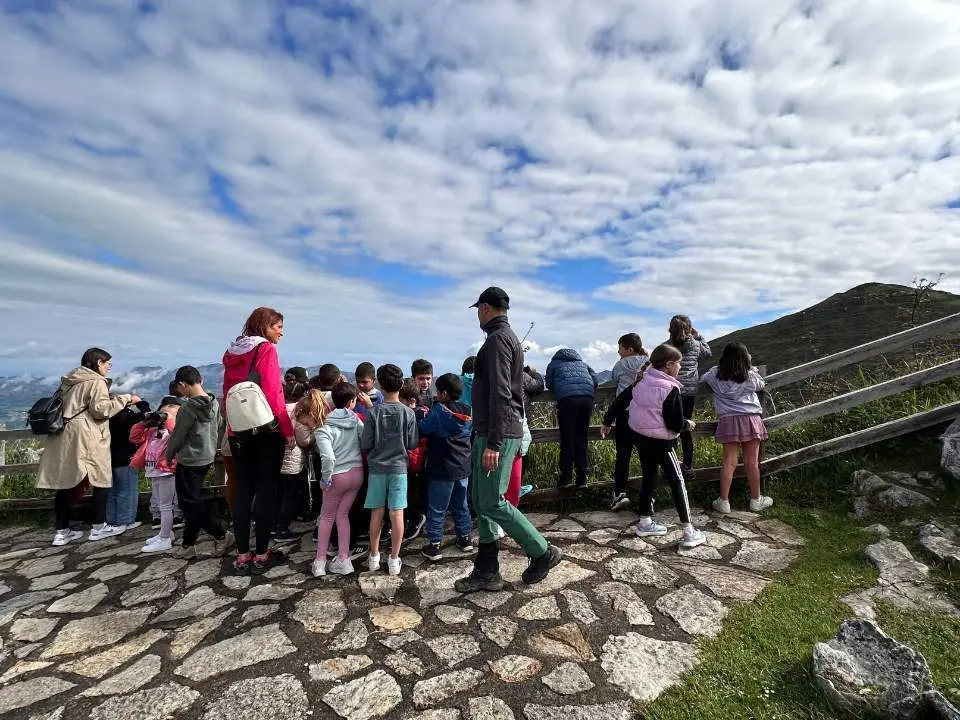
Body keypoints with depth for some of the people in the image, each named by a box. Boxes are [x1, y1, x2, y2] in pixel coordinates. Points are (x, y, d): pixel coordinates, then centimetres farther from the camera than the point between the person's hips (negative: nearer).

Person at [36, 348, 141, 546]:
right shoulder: (96, 382, -9)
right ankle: (99, 527, 12)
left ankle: (61, 532, 16)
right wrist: (125, 398, -9)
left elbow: (80, 406, 22)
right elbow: (101, 409, -17)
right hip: (85, 438, -8)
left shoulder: (69, 380, 17)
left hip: (64, 437, 8)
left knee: (67, 483, 11)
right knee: (103, 479, 5)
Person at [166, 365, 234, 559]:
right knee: (193, 502, 16)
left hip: (189, 461, -8)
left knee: (191, 504, 3)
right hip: (207, 459, 8)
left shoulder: (188, 407, -20)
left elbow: (177, 435, -11)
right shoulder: (214, 403, 1)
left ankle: (221, 535, 1)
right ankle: (188, 545, 25)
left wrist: (169, 455, 7)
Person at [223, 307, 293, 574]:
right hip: (266, 430, -6)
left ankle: (242, 555, 16)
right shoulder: (266, 350, -9)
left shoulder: (232, 352, 12)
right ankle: (261, 555, 8)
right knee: (266, 490, 2)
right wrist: (288, 430, -10)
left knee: (243, 490, 10)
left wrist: (232, 425, 19)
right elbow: (273, 394, -15)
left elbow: (227, 394, 14)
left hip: (238, 432, 7)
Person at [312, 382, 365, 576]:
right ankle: (343, 560, 19)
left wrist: (325, 478, -9)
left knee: (327, 517, 16)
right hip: (357, 473, 3)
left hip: (338, 475, -3)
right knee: (342, 515, 16)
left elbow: (328, 457, -22)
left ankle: (320, 561, 22)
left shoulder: (325, 426, -13)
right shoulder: (356, 420, -4)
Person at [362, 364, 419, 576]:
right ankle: (394, 560, 13)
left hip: (376, 467, 0)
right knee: (397, 513, 5)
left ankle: (374, 557, 23)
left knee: (376, 513, 11)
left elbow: (365, 444, -7)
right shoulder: (408, 413, -8)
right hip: (398, 467, 0)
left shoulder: (373, 412, -10)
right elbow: (412, 444, -3)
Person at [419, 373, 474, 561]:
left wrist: (424, 417, 8)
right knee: (460, 504, 20)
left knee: (437, 508, 5)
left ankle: (434, 545, 11)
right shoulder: (467, 412, 0)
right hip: (463, 468, 6)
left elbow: (421, 431, -12)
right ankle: (465, 538, 29)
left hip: (442, 469, -6)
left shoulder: (438, 412, -17)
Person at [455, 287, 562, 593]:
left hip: (496, 434, -10)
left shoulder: (496, 339, -12)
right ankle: (487, 572, 20)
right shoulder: (511, 338, 20)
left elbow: (499, 394, -21)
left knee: (492, 503, -3)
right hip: (506, 431, 10)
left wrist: (493, 443, -23)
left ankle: (542, 553, 13)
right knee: (480, 500, 12)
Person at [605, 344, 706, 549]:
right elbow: (675, 425, -17)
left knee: (649, 477, 19)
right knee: (677, 482, 5)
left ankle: (645, 522, 28)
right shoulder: (670, 389, -19)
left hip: (639, 436, 7)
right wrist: (688, 424, 1)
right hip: (660, 442, -7)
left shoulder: (642, 380, 0)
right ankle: (688, 532, 10)